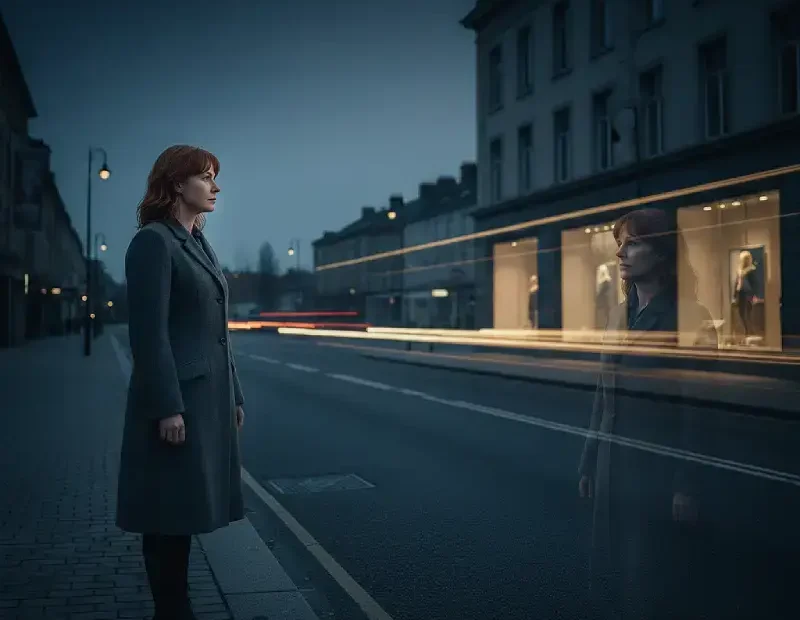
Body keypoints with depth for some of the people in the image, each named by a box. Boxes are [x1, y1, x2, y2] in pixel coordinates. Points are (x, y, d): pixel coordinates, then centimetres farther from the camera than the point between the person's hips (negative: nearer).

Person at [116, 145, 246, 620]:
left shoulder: (200, 244, 16)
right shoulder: (153, 241, -10)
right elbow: (149, 331, -17)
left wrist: (233, 395, 17)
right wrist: (168, 407, -21)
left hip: (208, 395, 9)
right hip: (176, 396, -9)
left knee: (187, 509, 13)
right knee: (170, 513, 0)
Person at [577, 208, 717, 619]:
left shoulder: (688, 318, -10)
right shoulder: (619, 316, 10)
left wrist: (688, 485, -16)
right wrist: (589, 464, 12)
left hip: (658, 468, -6)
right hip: (614, 467, 7)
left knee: (653, 581, 4)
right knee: (609, 573, 12)